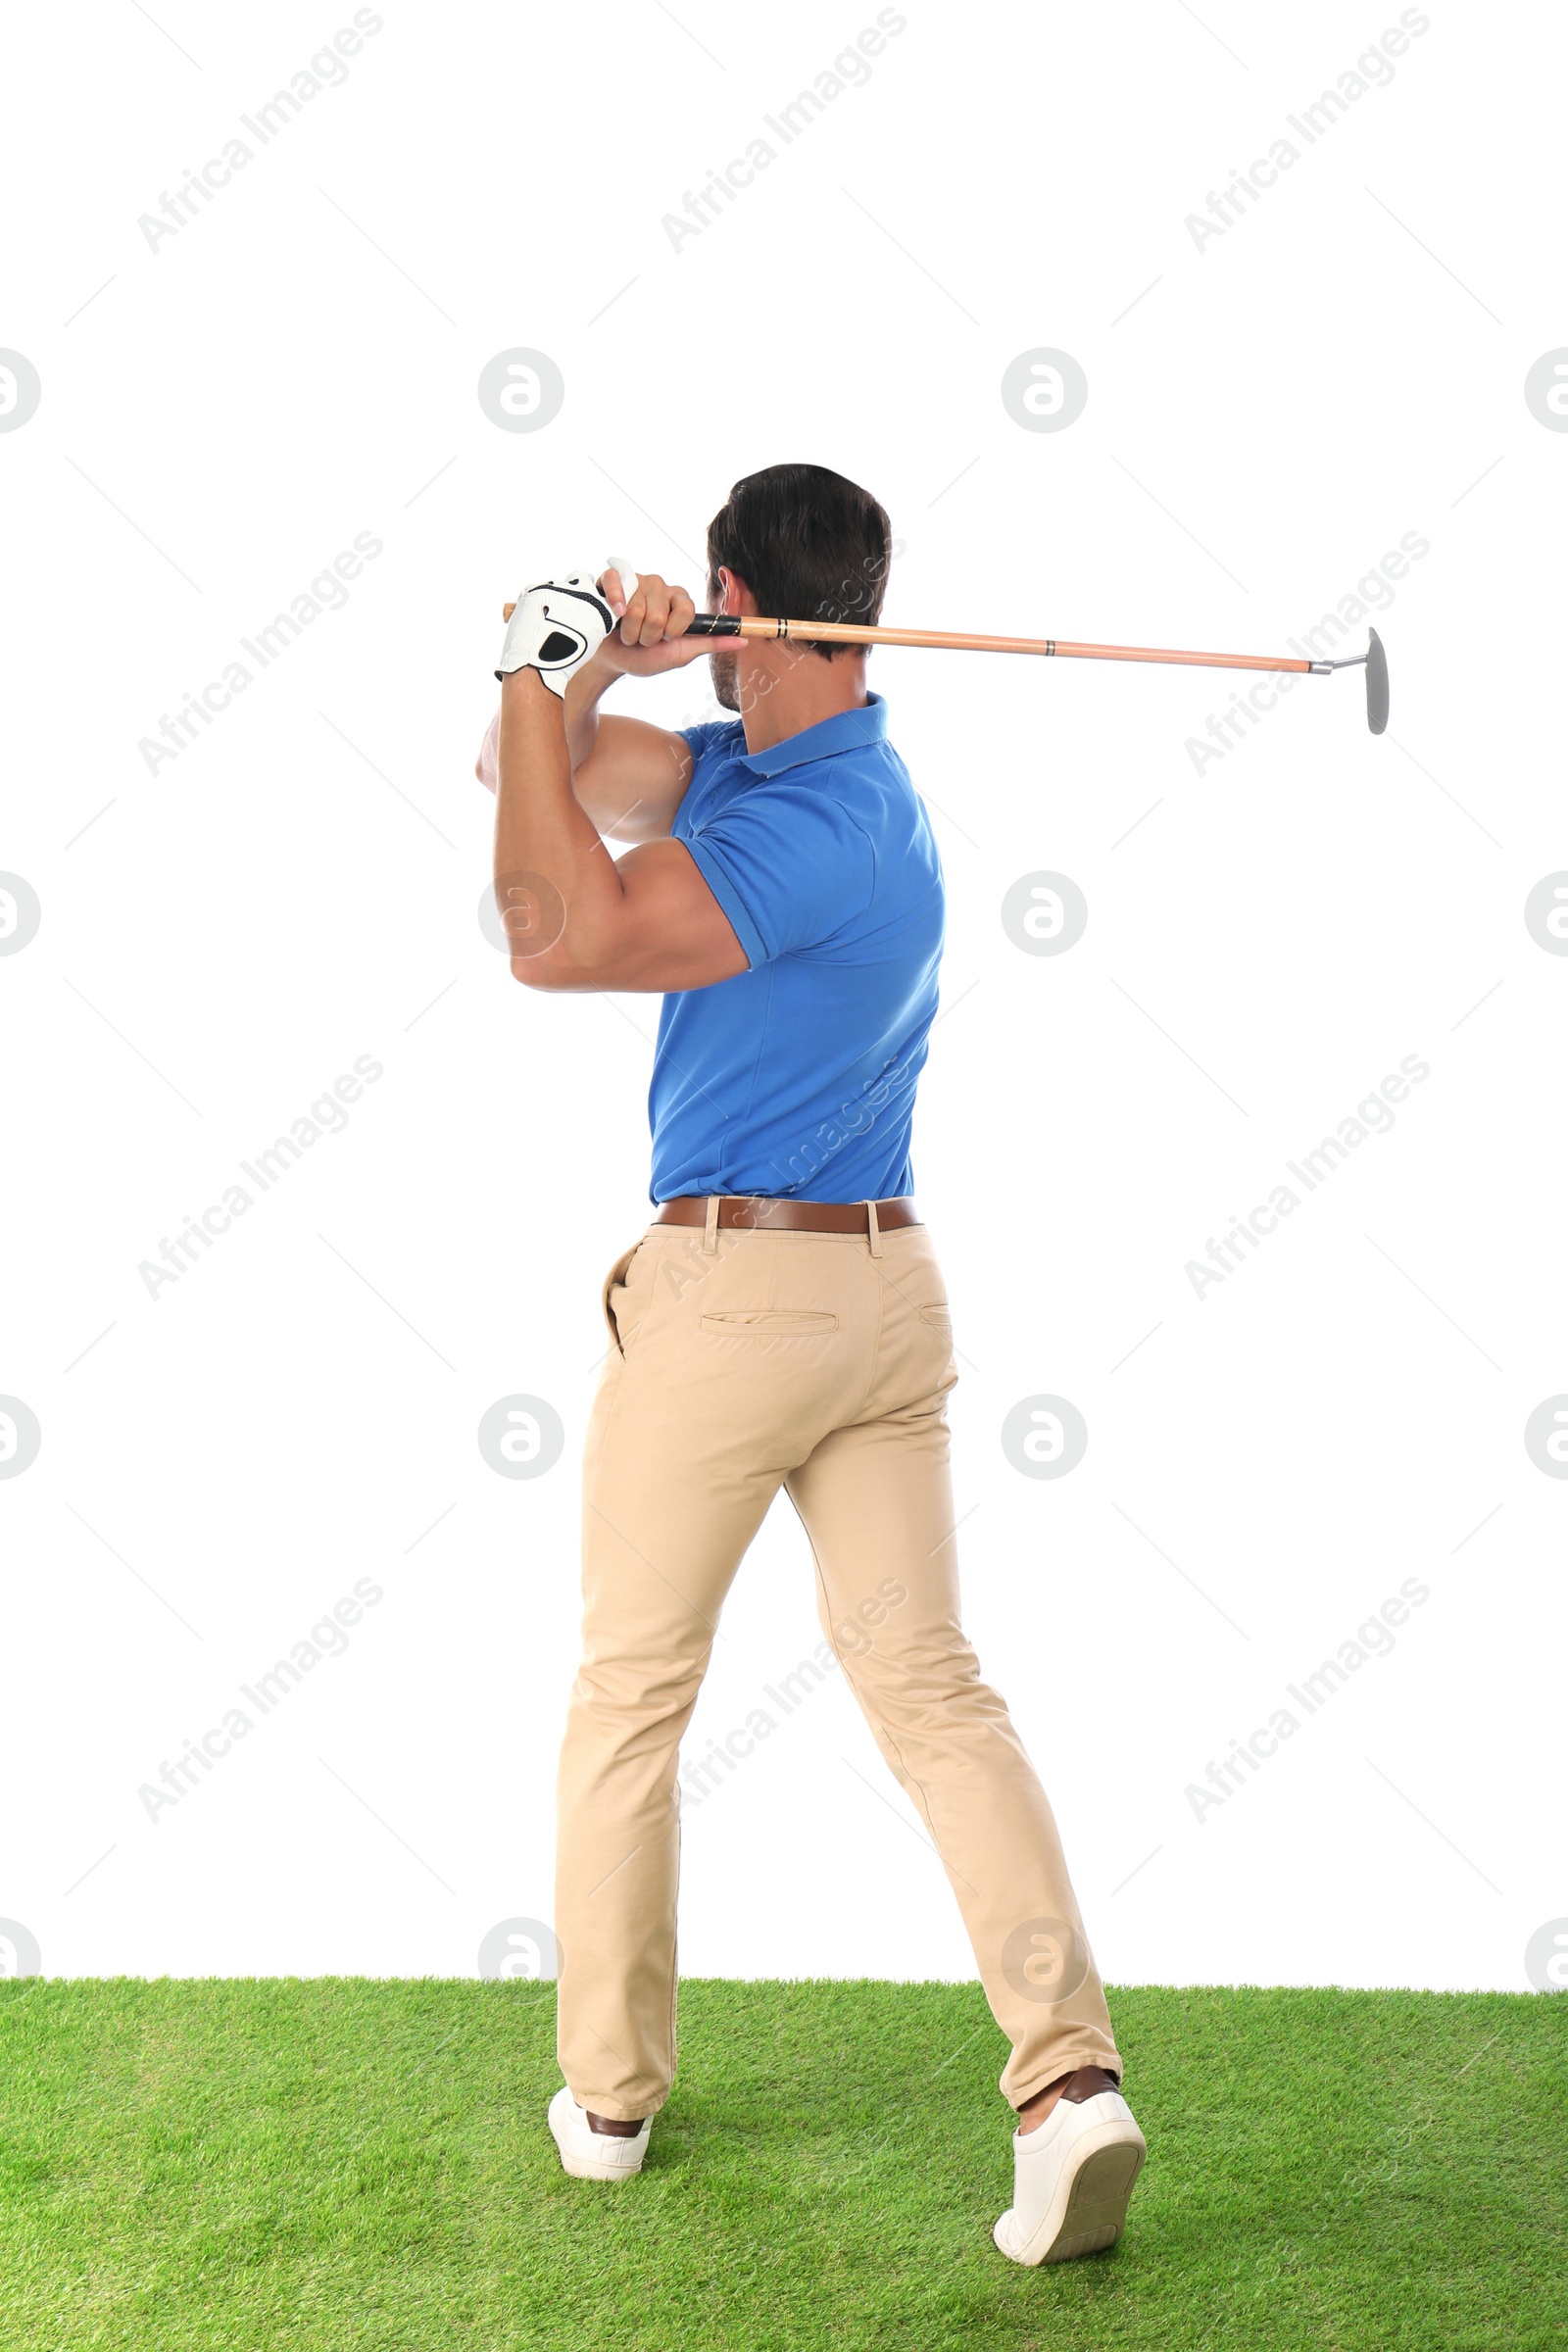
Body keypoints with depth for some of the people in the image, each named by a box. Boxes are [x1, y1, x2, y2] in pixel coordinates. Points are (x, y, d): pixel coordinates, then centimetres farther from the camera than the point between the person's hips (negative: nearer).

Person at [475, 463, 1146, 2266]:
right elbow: (536, 767, 15)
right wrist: (587, 669, -4)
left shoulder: (821, 829, -17)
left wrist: (547, 677, -16)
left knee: (631, 1694, 8)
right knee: (932, 1686, 5)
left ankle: (609, 2093, 21)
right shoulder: (749, 764, 11)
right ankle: (1070, 2075, -5)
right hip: (887, 1290, 9)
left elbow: (554, 937, -22)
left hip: (729, 1289, -9)